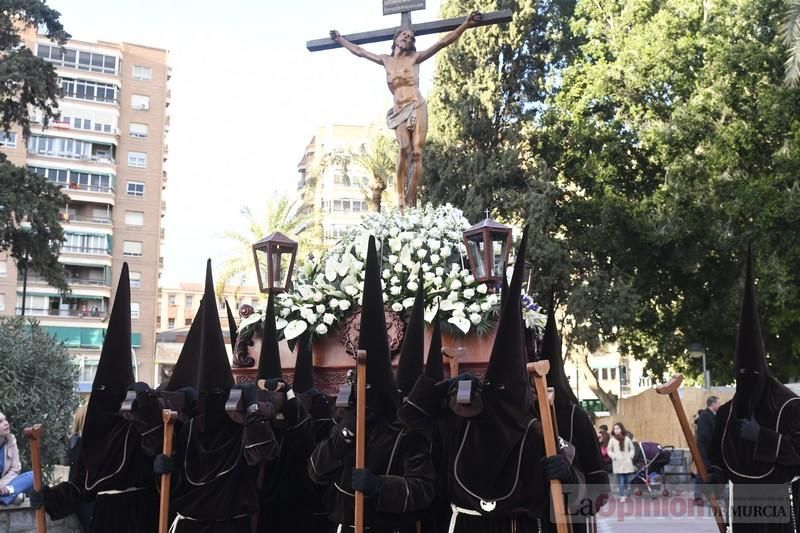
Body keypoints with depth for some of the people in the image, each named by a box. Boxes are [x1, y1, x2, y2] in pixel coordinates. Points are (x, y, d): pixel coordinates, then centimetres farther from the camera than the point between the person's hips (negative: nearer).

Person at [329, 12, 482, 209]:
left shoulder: (415, 58, 8)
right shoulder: (386, 60, 18)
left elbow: (442, 42, 1)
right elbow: (358, 51, 31)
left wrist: (465, 25, -8)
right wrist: (340, 40, 40)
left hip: (417, 107, -2)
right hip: (399, 111, 2)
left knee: (416, 151, -12)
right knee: (404, 148, -22)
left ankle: (410, 200, -12)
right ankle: (400, 197, -22)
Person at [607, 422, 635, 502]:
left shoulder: (627, 438, 7)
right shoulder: (612, 440, 3)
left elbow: (632, 448, 14)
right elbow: (609, 450, 6)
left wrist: (631, 456, 0)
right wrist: (613, 456, -11)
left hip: (627, 462, 2)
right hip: (618, 463, -2)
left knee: (628, 480, 4)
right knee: (620, 481, -4)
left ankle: (626, 494, 23)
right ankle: (622, 496, 1)